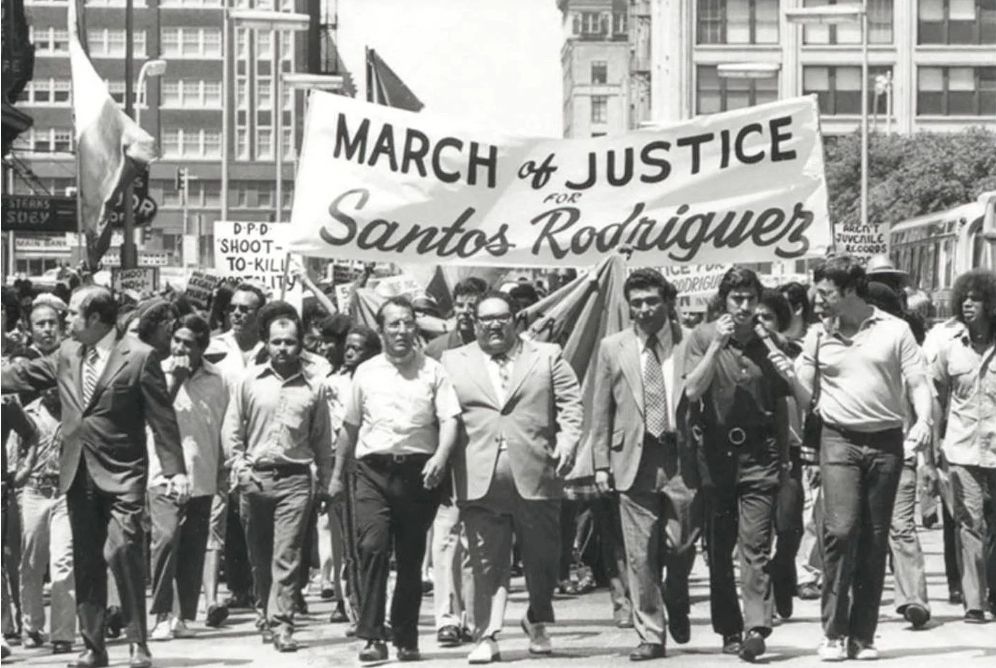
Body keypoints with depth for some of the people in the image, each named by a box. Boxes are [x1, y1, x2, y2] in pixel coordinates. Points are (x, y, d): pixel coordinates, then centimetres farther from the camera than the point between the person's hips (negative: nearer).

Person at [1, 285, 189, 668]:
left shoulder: (138, 357, -7)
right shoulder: (67, 354, 10)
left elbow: (162, 418, -7)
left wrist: (175, 470, -10)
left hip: (121, 475, -6)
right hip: (78, 474, 6)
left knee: (121, 551, -16)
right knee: (85, 562, 8)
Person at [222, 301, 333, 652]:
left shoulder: (313, 386, 4)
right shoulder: (249, 380, 5)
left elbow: (322, 439, 9)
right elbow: (231, 429, 9)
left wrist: (325, 484, 8)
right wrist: (239, 468, -2)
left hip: (294, 479, -1)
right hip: (255, 478, 1)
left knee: (287, 555, -8)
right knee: (259, 555, 9)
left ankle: (280, 623, -9)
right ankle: (264, 614, 23)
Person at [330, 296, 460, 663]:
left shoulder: (433, 371, 5)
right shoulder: (366, 372, 11)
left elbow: (449, 420, -4)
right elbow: (350, 427, 19)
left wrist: (441, 456, -22)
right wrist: (337, 474, 20)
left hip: (418, 471, 0)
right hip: (373, 470, 1)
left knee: (411, 558, 5)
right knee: (373, 547, -15)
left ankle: (406, 639, 15)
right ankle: (372, 637, -15)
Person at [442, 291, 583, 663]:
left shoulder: (547, 357, 12)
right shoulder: (453, 362, 12)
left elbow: (570, 403, 7)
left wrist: (567, 441, -9)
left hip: (536, 477, 1)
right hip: (479, 481, -1)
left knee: (542, 556, 8)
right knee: (485, 562, -2)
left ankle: (537, 622, 29)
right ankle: (486, 636, 2)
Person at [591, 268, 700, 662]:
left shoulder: (692, 343, 2)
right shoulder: (612, 348, 8)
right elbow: (602, 410, 9)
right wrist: (601, 463, 4)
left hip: (682, 456, -1)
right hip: (634, 458, 1)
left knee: (681, 546, 0)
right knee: (641, 554, 0)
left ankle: (677, 607, 31)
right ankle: (650, 635, 9)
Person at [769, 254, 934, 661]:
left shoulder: (894, 330, 1)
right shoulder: (818, 336, 6)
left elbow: (918, 383, 1)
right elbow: (806, 398, 10)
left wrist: (923, 420, -17)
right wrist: (789, 375, -10)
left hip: (885, 443, 0)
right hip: (840, 440, 0)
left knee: (874, 541, 4)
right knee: (841, 530, -15)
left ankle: (863, 635, 11)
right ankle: (834, 632, -7)